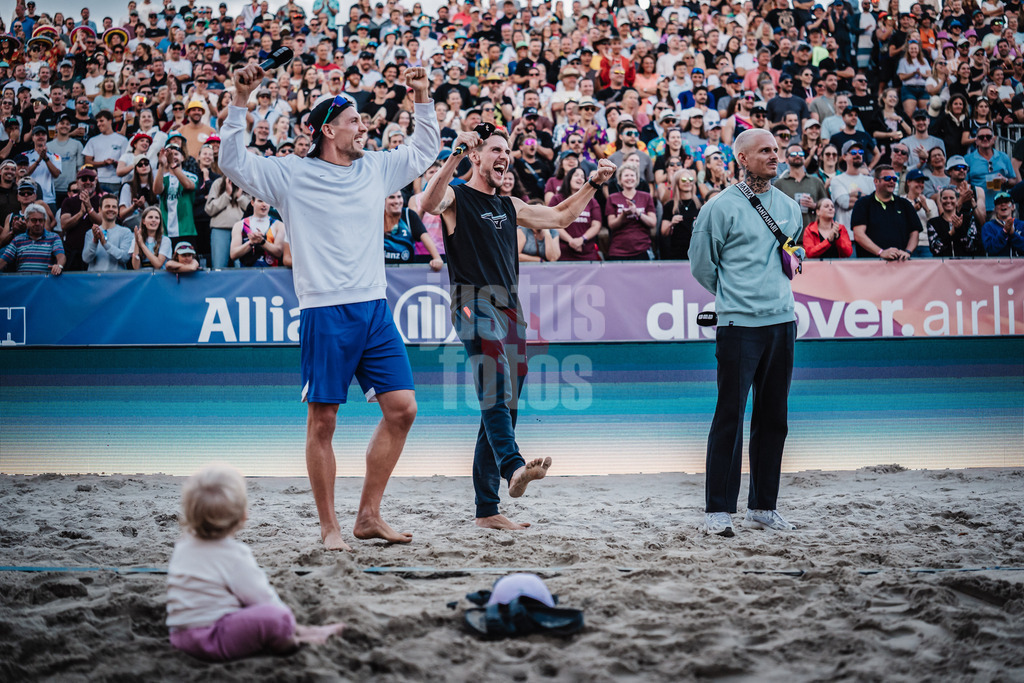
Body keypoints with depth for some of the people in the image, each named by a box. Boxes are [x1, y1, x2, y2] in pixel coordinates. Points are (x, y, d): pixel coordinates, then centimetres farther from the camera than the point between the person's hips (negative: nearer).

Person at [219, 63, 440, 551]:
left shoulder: (376, 168, 14)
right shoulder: (291, 174, 0)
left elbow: (425, 151, 29)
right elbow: (233, 162, -5)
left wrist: (422, 99, 18)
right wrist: (240, 101, -12)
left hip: (375, 309, 5)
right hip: (325, 313, -5)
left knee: (402, 408, 0)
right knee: (322, 421, -1)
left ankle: (369, 516, 11)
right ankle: (329, 527, 9)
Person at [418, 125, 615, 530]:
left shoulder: (509, 206, 24)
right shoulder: (456, 197, 3)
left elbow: (559, 217, 34)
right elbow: (428, 204, -20)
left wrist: (592, 185, 26)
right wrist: (455, 157, -29)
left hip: (509, 307, 7)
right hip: (474, 303, -7)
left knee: (503, 402, 4)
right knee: (495, 390, -29)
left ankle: (487, 509, 7)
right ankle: (514, 467, -50)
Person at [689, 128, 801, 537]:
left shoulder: (789, 207, 14)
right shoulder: (721, 207, -4)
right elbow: (701, 263, 1)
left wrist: (793, 259, 11)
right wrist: (734, 296, 8)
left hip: (782, 321, 6)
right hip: (739, 324, -6)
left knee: (773, 417, 9)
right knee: (730, 418, -6)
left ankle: (763, 506, 18)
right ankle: (718, 510, -2)